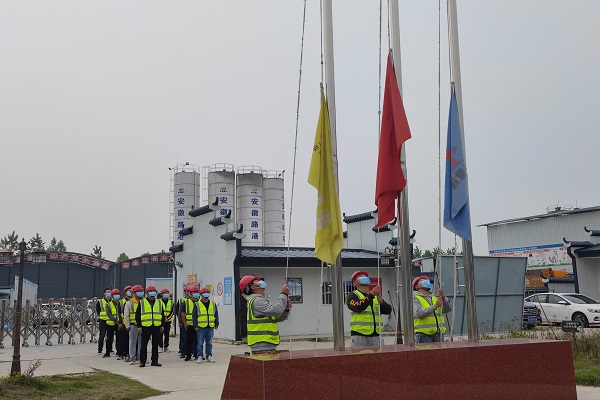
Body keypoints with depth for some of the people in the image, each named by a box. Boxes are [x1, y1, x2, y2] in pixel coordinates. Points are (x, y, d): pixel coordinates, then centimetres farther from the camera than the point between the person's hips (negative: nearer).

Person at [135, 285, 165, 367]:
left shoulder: (159, 303, 12)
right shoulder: (142, 303, 2)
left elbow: (162, 315, 16)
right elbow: (137, 315, 1)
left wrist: (162, 325, 8)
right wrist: (139, 326, -6)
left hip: (156, 327, 3)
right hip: (145, 326, -3)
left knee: (155, 345, 7)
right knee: (144, 345, 1)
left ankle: (155, 361, 14)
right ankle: (142, 361, 9)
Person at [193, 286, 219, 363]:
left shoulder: (213, 304, 10)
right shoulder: (197, 304, -1)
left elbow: (216, 315, 15)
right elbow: (194, 316, -1)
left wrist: (216, 324, 10)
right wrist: (195, 326, -7)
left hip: (210, 327, 3)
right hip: (201, 327, -3)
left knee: (209, 343, 8)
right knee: (200, 343, 0)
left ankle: (209, 356, 16)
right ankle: (200, 357, 7)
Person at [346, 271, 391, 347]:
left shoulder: (376, 296, 20)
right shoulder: (353, 296, 3)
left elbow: (388, 310, 9)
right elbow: (358, 307, -17)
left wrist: (381, 302, -11)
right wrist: (371, 294, -18)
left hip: (376, 335, 5)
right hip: (360, 335, -5)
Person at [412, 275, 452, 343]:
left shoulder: (435, 299, 21)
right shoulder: (415, 299, 2)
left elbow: (448, 309, 8)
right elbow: (418, 313, -16)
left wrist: (443, 297, -9)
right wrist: (435, 306, -20)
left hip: (438, 334, 6)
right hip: (423, 335, -5)